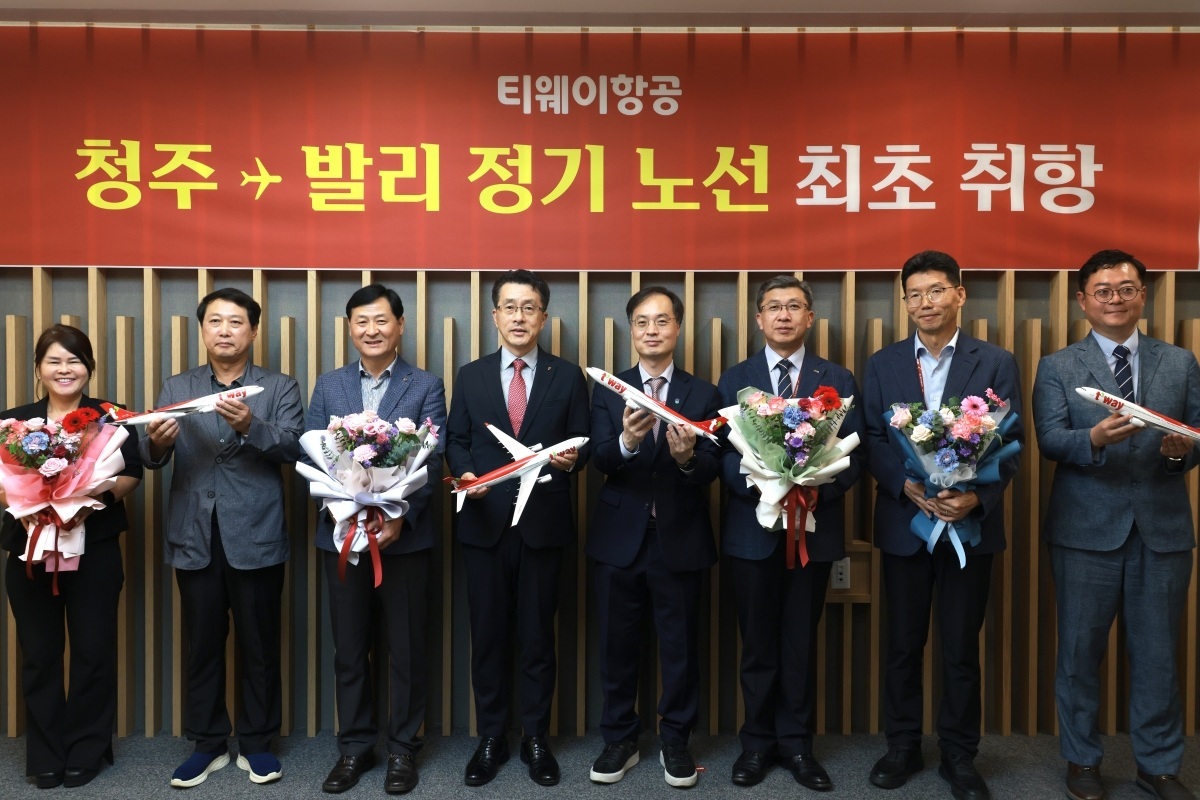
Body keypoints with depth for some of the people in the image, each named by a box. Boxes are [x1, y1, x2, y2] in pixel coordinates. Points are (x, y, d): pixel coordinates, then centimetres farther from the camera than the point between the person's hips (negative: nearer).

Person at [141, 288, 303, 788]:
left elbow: (292, 447, -11)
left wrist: (251, 426, -29)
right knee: (202, 646, 12)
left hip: (256, 538, -2)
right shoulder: (176, 388, 11)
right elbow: (153, 459, 2)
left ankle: (257, 743, 23)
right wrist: (155, 443, -21)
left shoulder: (280, 388, 4)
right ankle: (207, 744, 27)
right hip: (195, 538, 2)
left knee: (259, 646, 8)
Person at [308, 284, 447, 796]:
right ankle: (354, 746, 27)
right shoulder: (328, 386, 9)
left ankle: (402, 748, 23)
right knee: (349, 649, 12)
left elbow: (432, 459, -7)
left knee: (406, 649, 8)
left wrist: (399, 517, -19)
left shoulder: (426, 386, 0)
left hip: (404, 536, -2)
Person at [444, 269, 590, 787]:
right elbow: (456, 441, 7)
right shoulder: (470, 376, 7)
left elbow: (581, 444, 2)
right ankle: (490, 739, 25)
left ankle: (536, 739, 24)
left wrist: (570, 457, -20)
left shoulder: (568, 377, 3)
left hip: (544, 522, -1)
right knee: (488, 635, 10)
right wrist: (465, 473, -13)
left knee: (538, 635, 9)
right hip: (484, 522, 1)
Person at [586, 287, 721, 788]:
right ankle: (619, 739, 31)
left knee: (680, 647, 11)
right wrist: (627, 440, -32)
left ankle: (675, 741, 31)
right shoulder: (607, 391, 2)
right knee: (617, 646, 12)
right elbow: (600, 461, -12)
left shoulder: (703, 394, 1)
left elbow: (712, 469, -8)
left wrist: (687, 458, -30)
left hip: (680, 539, 0)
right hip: (620, 538, 1)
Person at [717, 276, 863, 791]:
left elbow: (853, 454, -1)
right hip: (753, 528, 0)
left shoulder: (838, 379, 4)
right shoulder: (734, 379, 5)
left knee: (801, 642, 10)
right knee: (758, 644, 11)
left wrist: (820, 488, -18)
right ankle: (758, 742, 26)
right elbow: (721, 451, -2)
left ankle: (796, 743, 26)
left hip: (815, 526, 0)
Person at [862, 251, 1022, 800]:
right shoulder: (882, 365, 5)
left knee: (961, 647, 9)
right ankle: (903, 747, 27)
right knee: (903, 643, 11)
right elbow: (872, 441, -1)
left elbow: (1011, 442, -3)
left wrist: (977, 497, -20)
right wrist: (908, 487, -17)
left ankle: (959, 756, 25)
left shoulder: (996, 363, 1)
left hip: (971, 523, -1)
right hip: (903, 522, 1)